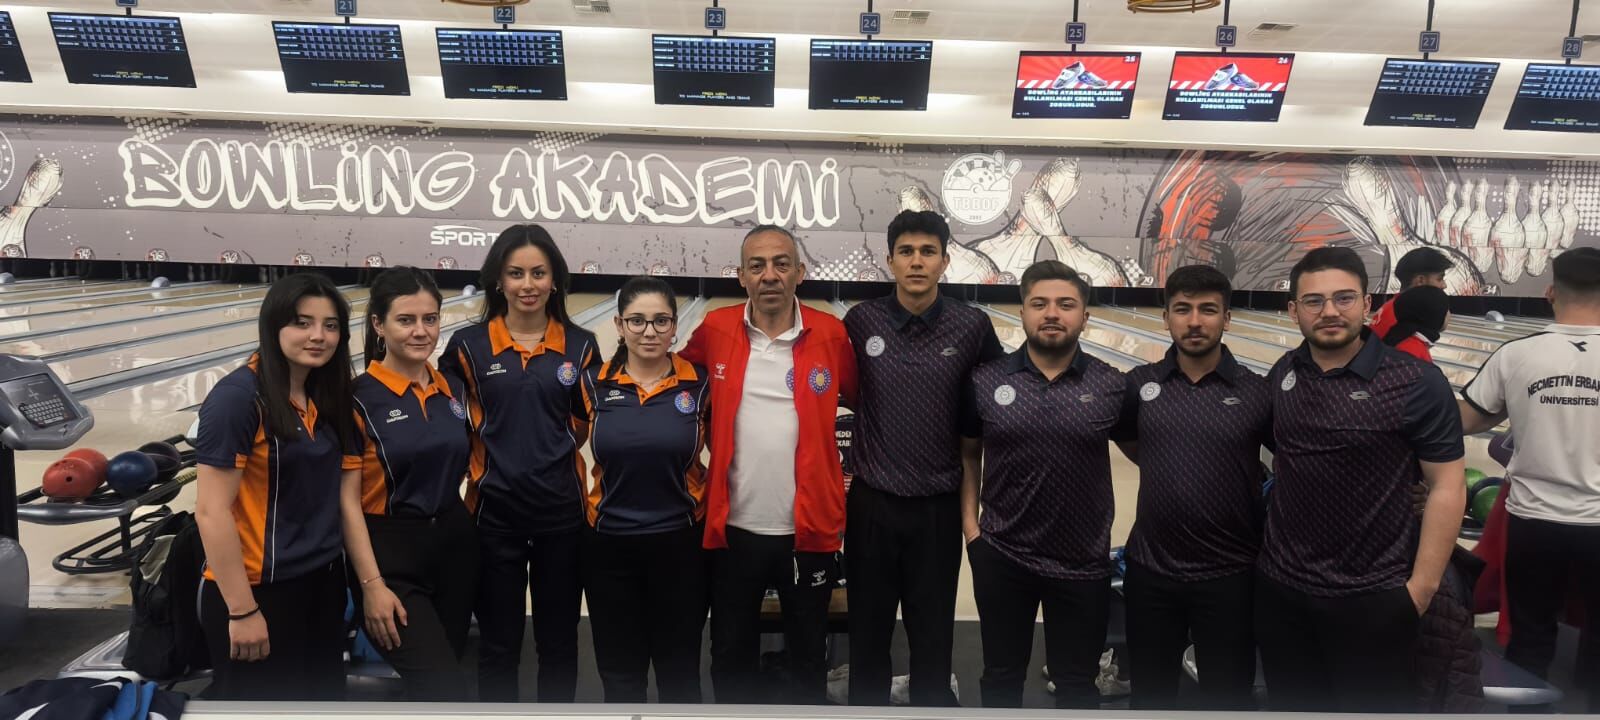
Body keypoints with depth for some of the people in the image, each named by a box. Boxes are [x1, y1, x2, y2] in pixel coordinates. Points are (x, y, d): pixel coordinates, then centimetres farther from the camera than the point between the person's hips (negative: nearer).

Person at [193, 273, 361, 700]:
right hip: (258, 590, -7)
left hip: (323, 583, 7)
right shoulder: (239, 396, -16)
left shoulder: (330, 400, 4)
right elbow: (211, 512, -18)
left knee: (323, 699, 17)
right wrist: (242, 611, -18)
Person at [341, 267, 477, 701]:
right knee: (444, 689, -13)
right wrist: (372, 584, -16)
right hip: (390, 553, -5)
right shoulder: (359, 398, -11)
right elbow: (347, 501, -12)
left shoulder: (454, 390, 4)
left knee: (444, 677, 15)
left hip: (455, 543, 6)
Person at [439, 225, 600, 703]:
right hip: (494, 512, -1)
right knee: (498, 645, 11)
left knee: (559, 642, 13)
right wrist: (493, 461, 1)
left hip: (562, 510, 1)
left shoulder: (580, 346, 0)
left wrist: (545, 450, 2)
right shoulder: (468, 345, -3)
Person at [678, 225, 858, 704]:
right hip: (733, 529, 1)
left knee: (809, 657, 17)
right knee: (731, 656, 16)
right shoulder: (715, 330, -2)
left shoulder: (831, 334, -5)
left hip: (808, 530, -1)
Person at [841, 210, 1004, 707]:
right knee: (868, 631, 14)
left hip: (939, 507, 0)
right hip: (871, 503, 1)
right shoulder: (860, 322, -4)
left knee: (933, 635, 13)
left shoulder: (972, 326, -5)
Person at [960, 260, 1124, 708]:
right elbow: (968, 453, 6)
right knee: (1001, 676, 17)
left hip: (1083, 563, 0)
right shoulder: (985, 381, -4)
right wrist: (970, 524, 1)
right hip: (1001, 557, 1)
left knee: (1076, 683, 16)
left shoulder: (1110, 386, -6)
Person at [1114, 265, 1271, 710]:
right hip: (1151, 569, 2)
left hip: (1229, 574, -2)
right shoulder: (1140, 384, -1)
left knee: (1228, 696, 13)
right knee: (1151, 693, 17)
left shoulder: (1257, 392, -7)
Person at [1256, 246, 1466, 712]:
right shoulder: (1280, 376, 1)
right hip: (1279, 588, 4)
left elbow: (1447, 488, -11)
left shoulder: (1415, 383, -12)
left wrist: (1420, 588, -13)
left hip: (1372, 597, -4)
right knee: (1291, 705, 19)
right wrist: (1272, 545, 10)